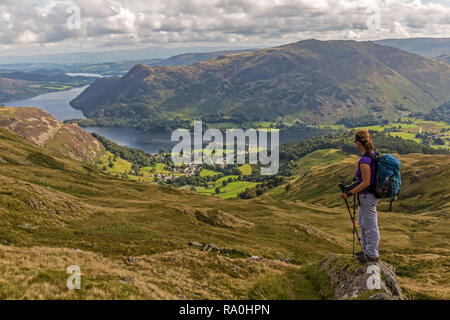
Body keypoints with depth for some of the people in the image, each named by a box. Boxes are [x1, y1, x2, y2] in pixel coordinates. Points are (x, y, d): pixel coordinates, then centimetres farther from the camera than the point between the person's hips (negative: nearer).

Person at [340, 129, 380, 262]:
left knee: (370, 226, 5)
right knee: (363, 224, 24)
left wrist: (349, 193, -21)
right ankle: (367, 250, 38)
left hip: (367, 196, -10)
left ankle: (372, 254, 20)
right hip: (365, 196, 10)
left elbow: (366, 183, -24)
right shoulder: (372, 154, 3)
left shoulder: (364, 160, -27)